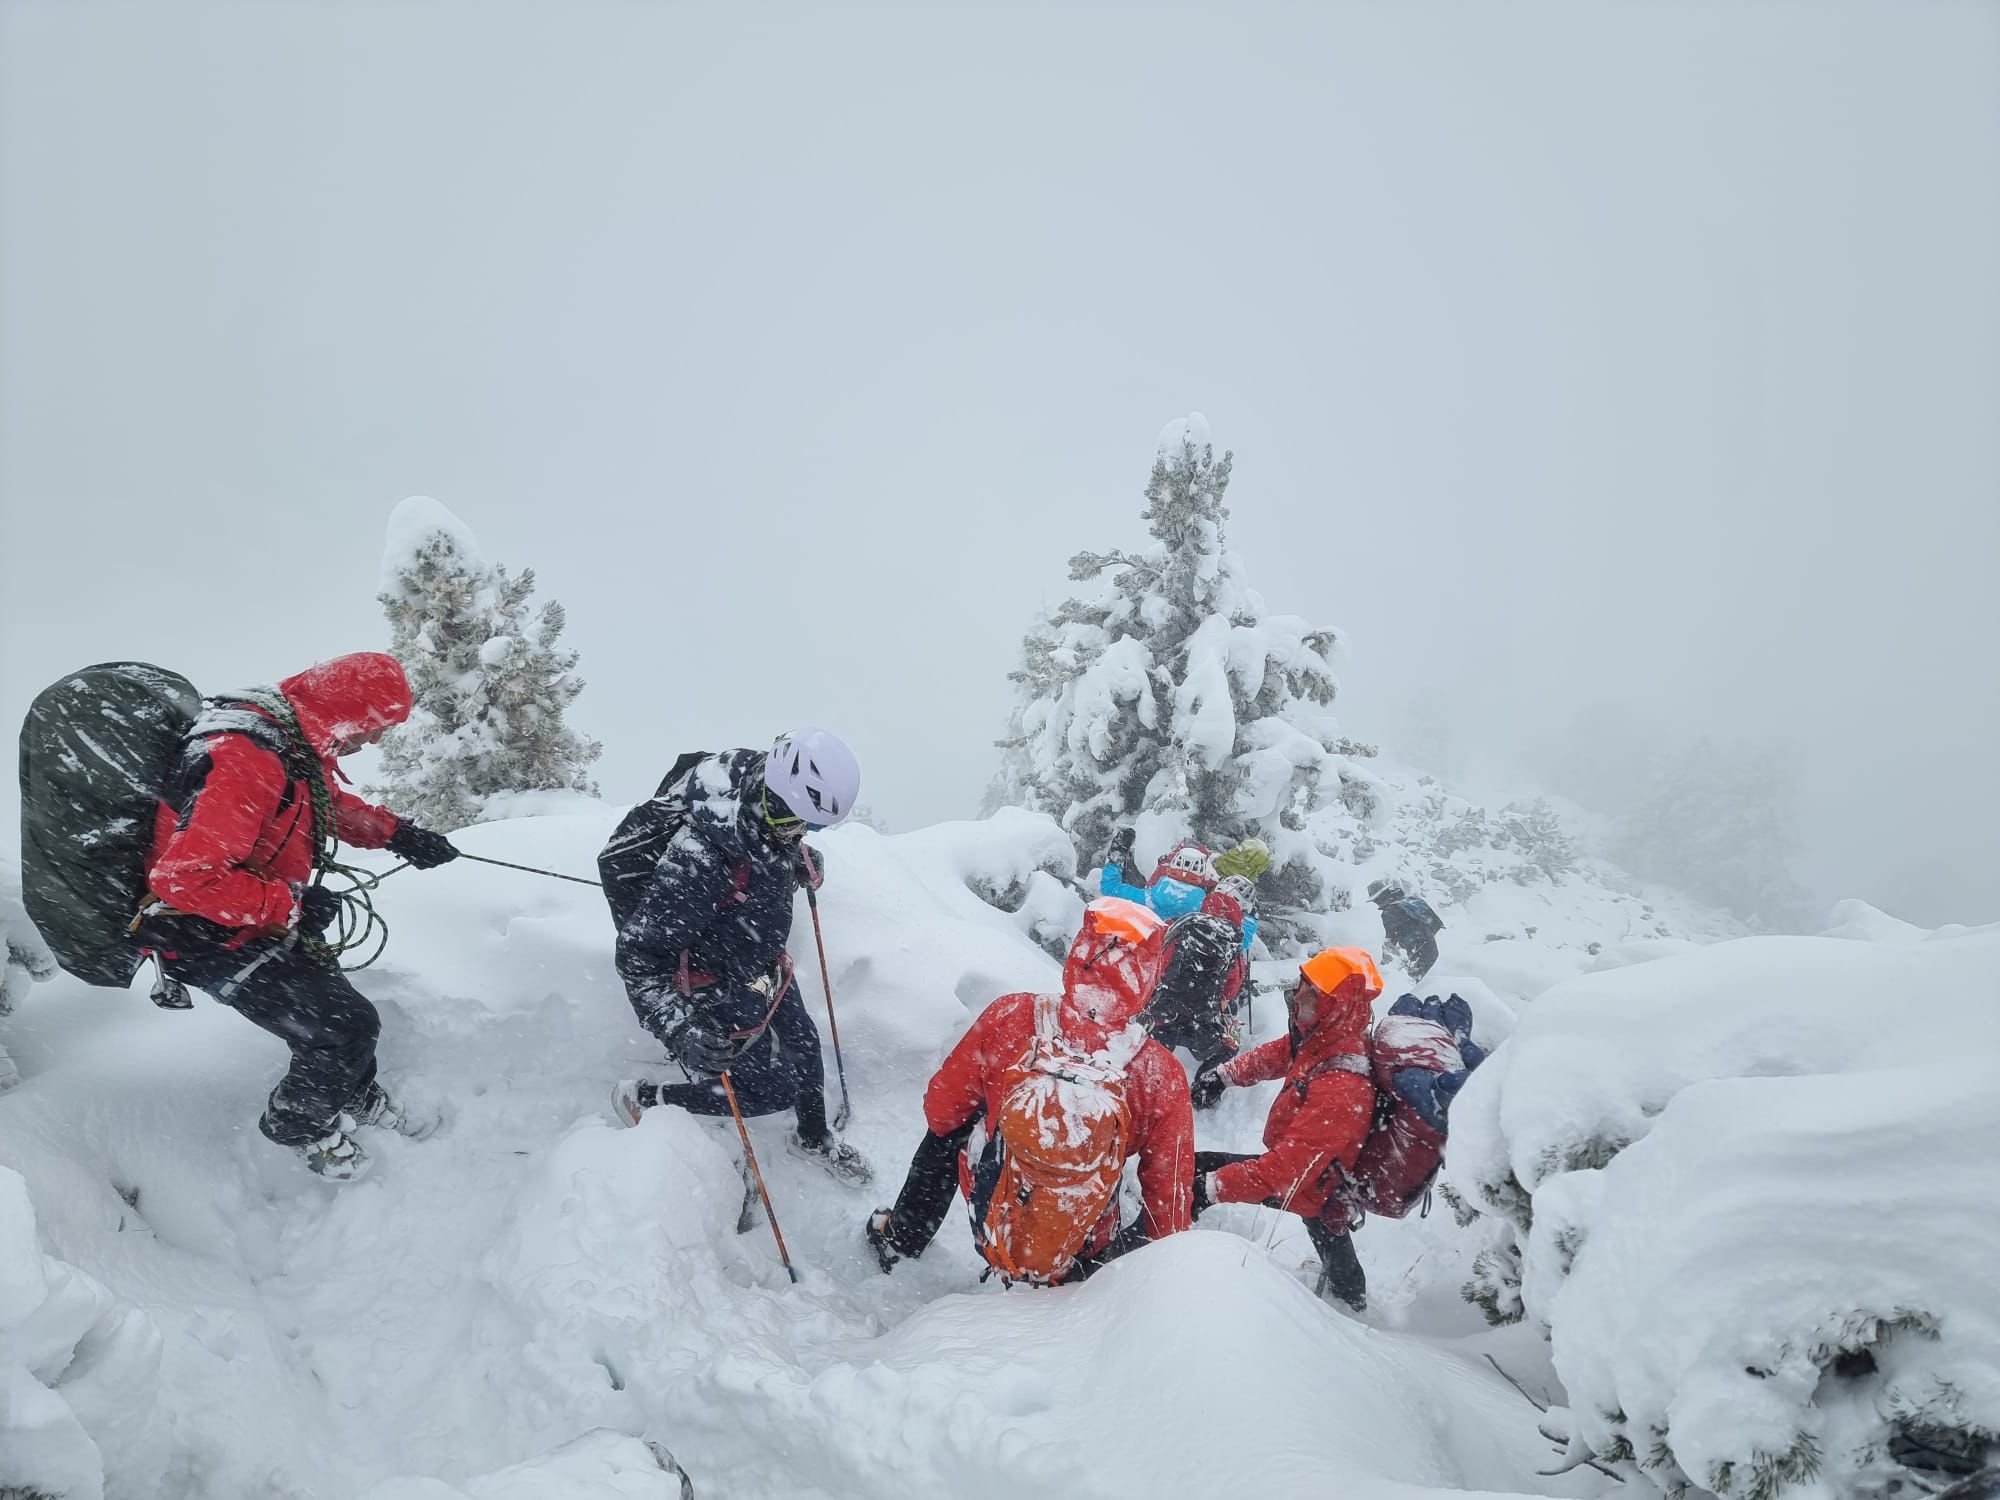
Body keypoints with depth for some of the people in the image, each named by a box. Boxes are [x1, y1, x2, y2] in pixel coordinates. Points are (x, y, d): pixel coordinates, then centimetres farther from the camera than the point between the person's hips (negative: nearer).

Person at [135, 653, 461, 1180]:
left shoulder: (293, 737, -3)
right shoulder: (247, 759, -34)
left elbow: (331, 802, 19)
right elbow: (186, 877, -36)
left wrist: (398, 834, 7)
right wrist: (292, 903, -26)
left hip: (265, 921, 9)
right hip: (214, 937, -9)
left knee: (332, 1006, 20)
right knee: (347, 1027, -7)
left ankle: (356, 1098, 45)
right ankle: (299, 1126, 19)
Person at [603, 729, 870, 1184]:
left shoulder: (764, 810, -17)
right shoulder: (700, 853, -40)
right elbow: (638, 952, -34)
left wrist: (802, 863, 4)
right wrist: (682, 1031, -40)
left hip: (765, 968, 8)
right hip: (718, 992, -7)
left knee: (804, 1045, 23)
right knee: (773, 1090, 3)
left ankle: (815, 1139, 53)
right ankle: (642, 1098, 21)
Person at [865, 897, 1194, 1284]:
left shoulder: (1008, 1017, -22)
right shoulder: (1162, 1077, -25)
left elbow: (942, 1111, -6)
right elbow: (1168, 1200, -13)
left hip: (987, 1226, 2)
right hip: (1080, 1260, -2)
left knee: (947, 1129, 31)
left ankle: (900, 1238, 47)